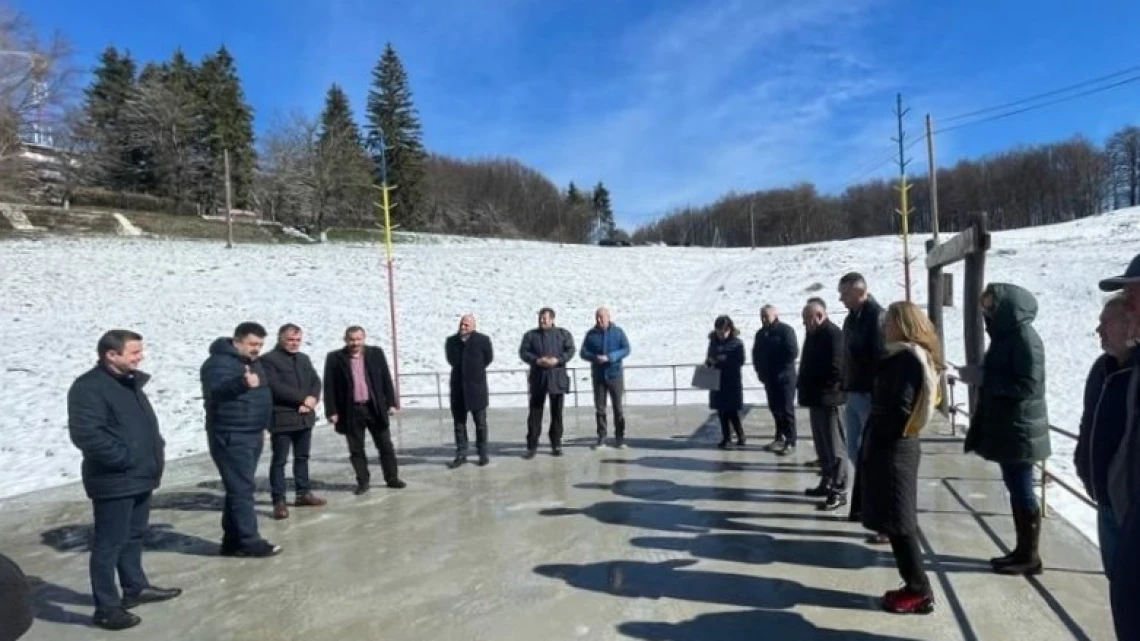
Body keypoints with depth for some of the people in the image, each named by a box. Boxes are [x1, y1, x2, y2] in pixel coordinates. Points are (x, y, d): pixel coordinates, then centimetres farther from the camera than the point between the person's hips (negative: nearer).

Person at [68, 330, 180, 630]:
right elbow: (85, 434, -27)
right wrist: (125, 458, -22)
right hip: (114, 481, -9)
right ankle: (107, 607, 10)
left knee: (134, 536, 21)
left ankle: (135, 588, 35)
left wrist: (155, 449, 8)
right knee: (109, 544, 0)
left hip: (140, 477, 10)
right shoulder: (89, 387, -18)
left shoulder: (130, 382, 13)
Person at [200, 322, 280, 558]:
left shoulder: (252, 361, 14)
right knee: (242, 489, -8)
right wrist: (242, 383, -53)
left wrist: (262, 426, 25)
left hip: (252, 434, 10)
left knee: (240, 488, 14)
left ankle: (233, 540, 22)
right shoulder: (220, 362, -15)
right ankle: (249, 541, -1)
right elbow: (215, 391, -34)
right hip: (231, 437, -10)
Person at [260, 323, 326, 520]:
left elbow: (316, 381, 11)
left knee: (302, 457, 15)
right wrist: (303, 398, -16)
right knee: (279, 460, -2)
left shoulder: (304, 358, 16)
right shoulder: (268, 360, -7)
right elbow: (276, 387, -18)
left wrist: (312, 399, -10)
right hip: (282, 418, -7)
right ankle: (279, 501, 3)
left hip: (305, 416, 7)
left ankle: (303, 493, 26)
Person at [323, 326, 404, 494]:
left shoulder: (376, 353, 2)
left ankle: (392, 478, 21)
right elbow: (329, 387, -3)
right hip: (350, 411, -1)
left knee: (386, 446, 8)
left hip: (375, 408, 1)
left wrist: (391, 403, 0)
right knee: (356, 449, 7)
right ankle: (363, 482, 20)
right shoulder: (334, 358, -3)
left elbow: (386, 379, 4)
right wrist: (331, 411, -7)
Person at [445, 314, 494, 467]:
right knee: (459, 423, 7)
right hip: (458, 388, 3)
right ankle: (461, 454, 15)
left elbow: (488, 358, 3)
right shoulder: (451, 341, 3)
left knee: (480, 423, 6)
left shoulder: (483, 340, -8)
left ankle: (483, 453, 16)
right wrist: (464, 370, 10)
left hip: (476, 387, -3)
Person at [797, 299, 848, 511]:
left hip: (827, 399, -10)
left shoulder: (833, 334, -15)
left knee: (835, 447, -3)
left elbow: (836, 369, -22)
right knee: (822, 445, 17)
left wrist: (822, 392, -14)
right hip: (816, 399, 10)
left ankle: (839, 491, 2)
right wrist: (805, 388, 11)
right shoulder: (814, 334, 15)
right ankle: (827, 483, 28)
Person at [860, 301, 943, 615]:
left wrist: (873, 442, -13)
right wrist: (872, 441, 8)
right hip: (892, 445, 10)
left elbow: (900, 409, -22)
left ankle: (920, 592, 9)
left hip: (893, 448, -10)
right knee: (896, 522, 14)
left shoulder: (907, 358, -16)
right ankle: (914, 586, 23)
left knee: (898, 523, -1)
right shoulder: (904, 356, 14)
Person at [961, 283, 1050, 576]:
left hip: (1019, 430, -9)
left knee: (1023, 492, 0)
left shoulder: (1025, 338, -16)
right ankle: (1021, 550, 24)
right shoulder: (1005, 336, 12)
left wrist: (983, 378, -20)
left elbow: (1028, 386, -23)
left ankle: (1030, 557, 12)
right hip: (1004, 428, 9)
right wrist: (979, 375, 1)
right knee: (1016, 490, 14)